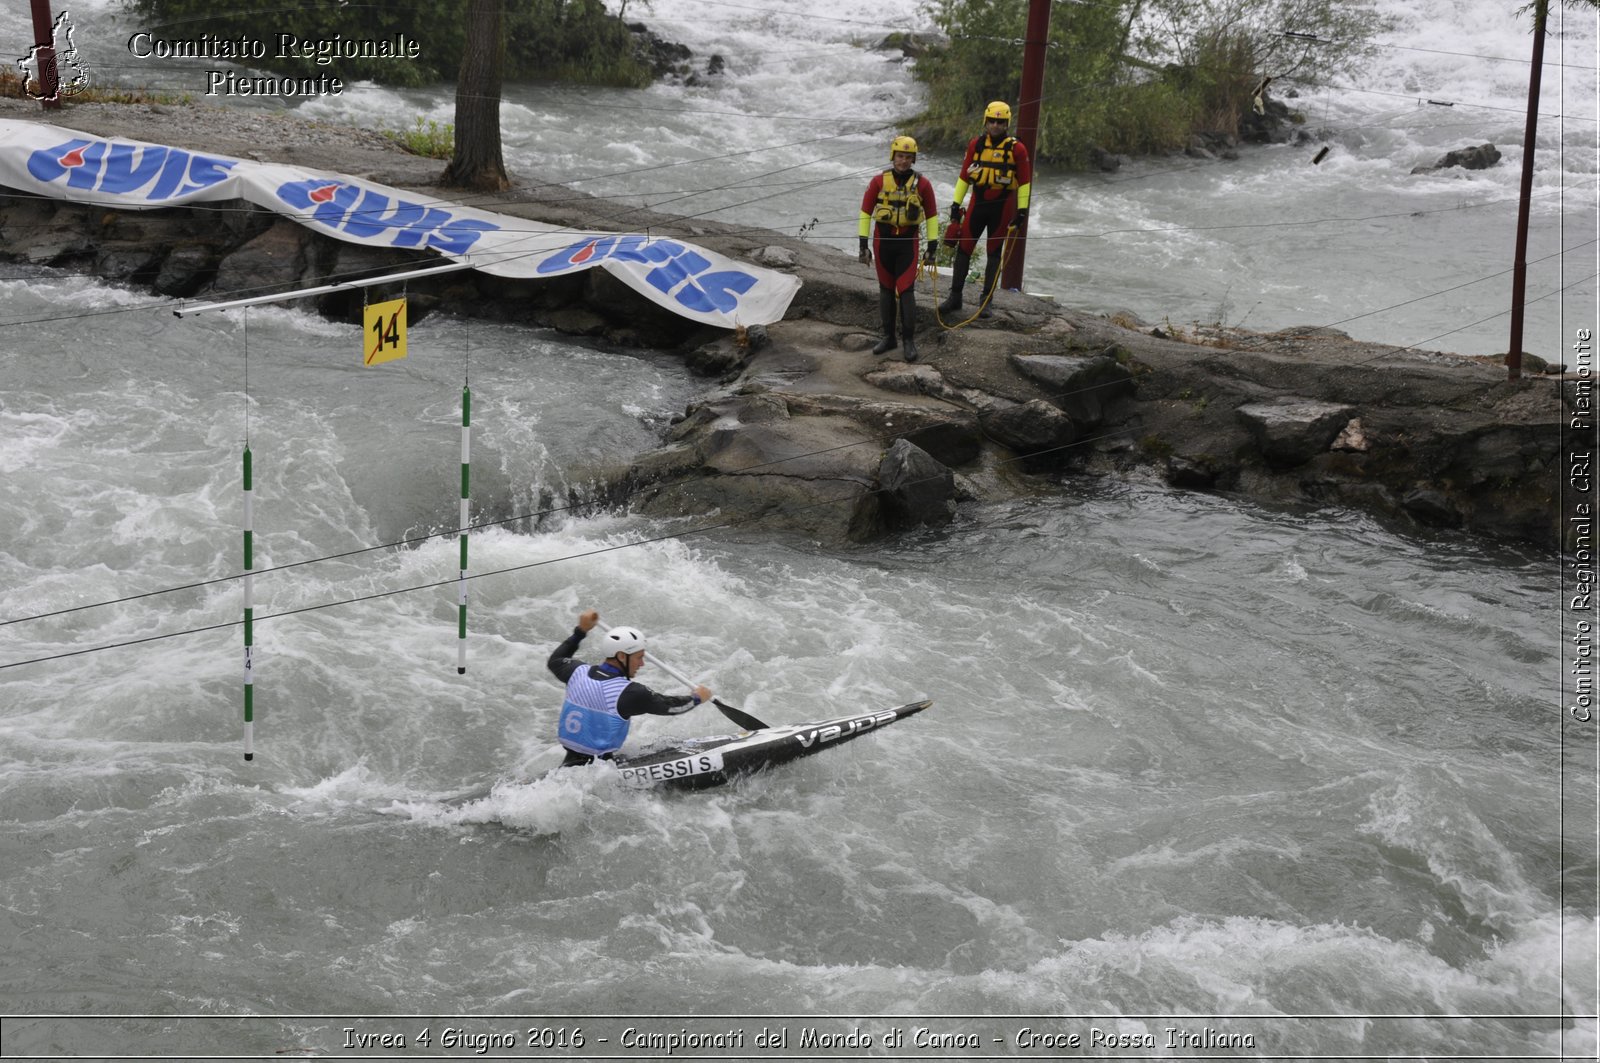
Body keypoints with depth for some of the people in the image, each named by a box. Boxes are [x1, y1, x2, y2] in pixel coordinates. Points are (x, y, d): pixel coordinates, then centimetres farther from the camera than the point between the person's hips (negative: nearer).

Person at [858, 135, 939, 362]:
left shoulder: (922, 184, -4)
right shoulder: (879, 181, -3)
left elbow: (931, 215, 5)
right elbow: (865, 212, 2)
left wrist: (932, 246, 4)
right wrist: (863, 245, 0)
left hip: (908, 242, -2)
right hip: (883, 240, 2)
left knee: (906, 290, -7)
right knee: (886, 290, 10)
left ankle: (909, 339, 3)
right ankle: (888, 337, 21)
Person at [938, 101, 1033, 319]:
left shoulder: (1016, 149, -7)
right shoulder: (976, 144, 2)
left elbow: (1025, 181, -3)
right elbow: (964, 175, 8)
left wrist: (1022, 210, -7)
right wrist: (956, 203, 6)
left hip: (1002, 206, -3)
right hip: (978, 202, 3)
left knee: (994, 252, 4)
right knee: (963, 248, 1)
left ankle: (986, 301, 10)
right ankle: (955, 297, 10)